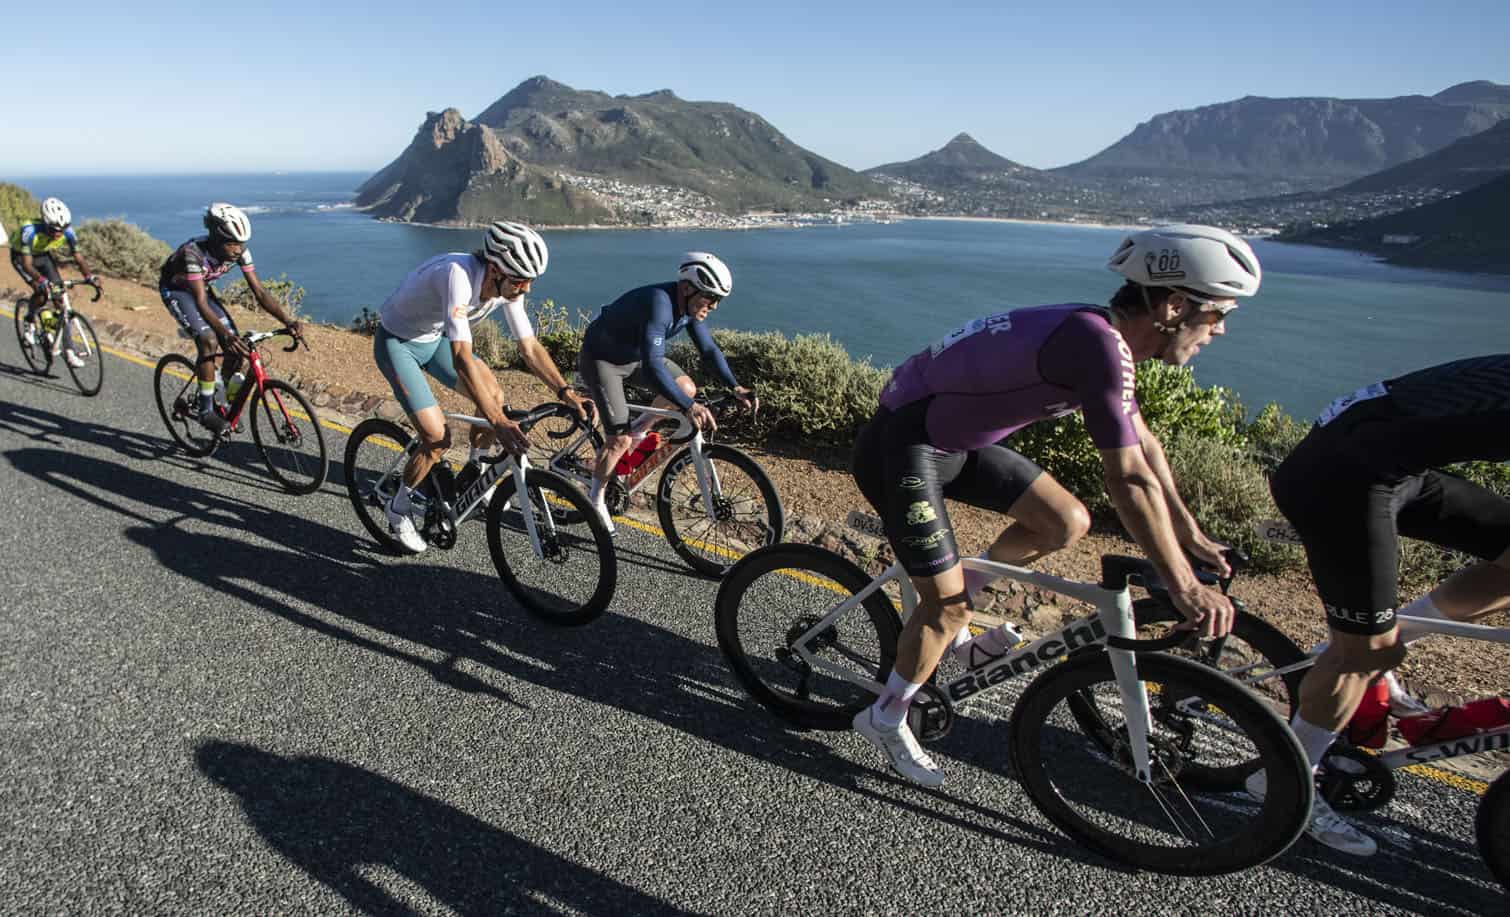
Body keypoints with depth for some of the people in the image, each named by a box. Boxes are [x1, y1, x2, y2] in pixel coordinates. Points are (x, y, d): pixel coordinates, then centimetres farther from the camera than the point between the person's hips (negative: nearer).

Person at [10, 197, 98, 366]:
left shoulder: (67, 232, -27)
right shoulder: (30, 231, -38)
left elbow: (79, 257, -21)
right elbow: (27, 264, -38)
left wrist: (89, 276, -41)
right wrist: (41, 280, -56)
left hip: (44, 256, 4)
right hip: (21, 256, -4)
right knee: (41, 292, -28)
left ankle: (68, 350, -6)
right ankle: (28, 322, 7)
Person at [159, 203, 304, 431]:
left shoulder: (240, 251, -24)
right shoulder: (194, 252, -38)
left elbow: (259, 292, -22)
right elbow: (201, 303, -42)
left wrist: (289, 322, -35)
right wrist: (226, 334, -56)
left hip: (202, 287, 5)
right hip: (175, 289, -5)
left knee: (236, 347, -9)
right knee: (209, 340, -26)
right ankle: (206, 410, -15)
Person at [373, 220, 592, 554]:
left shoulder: (508, 285, -17)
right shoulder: (458, 275, -39)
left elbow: (529, 346, -9)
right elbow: (462, 358, -44)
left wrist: (566, 392, -21)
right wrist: (499, 423, -48)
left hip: (434, 338, 7)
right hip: (396, 342, -7)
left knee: (495, 398, -5)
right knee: (438, 438, -15)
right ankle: (398, 510, 10)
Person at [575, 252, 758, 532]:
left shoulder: (691, 306, -11)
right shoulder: (658, 303, -37)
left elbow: (708, 350, -3)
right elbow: (652, 366, -45)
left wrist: (736, 387, -17)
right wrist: (689, 408, -52)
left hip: (634, 355, 8)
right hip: (600, 358, -8)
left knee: (686, 388, -7)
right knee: (619, 440, -12)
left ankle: (638, 432, 15)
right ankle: (596, 498, 12)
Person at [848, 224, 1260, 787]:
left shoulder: (1107, 336, 3)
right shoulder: (1098, 345, -27)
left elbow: (1142, 440, 15)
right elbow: (1130, 479, -27)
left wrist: (1190, 534, 21)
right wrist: (1184, 588, -18)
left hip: (957, 440, 9)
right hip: (900, 448, -9)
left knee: (1067, 524, 5)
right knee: (947, 605, -5)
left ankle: (950, 628, 20)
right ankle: (886, 719, 19)